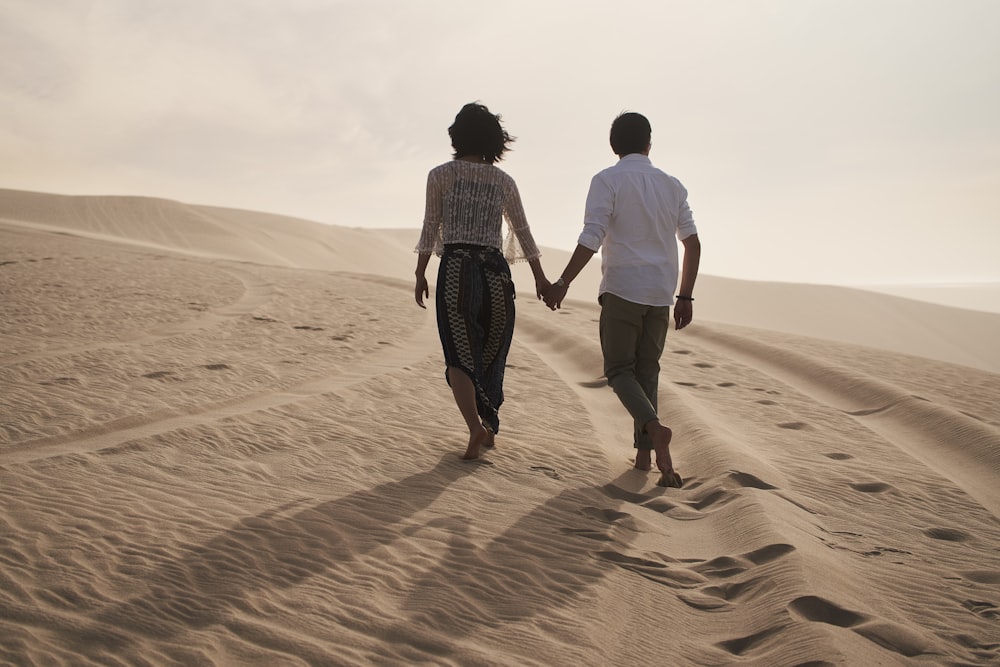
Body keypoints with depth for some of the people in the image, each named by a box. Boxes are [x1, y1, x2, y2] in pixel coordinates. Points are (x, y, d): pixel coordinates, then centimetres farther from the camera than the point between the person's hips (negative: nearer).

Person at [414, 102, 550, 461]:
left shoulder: (440, 175, 2)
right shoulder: (504, 181, 11)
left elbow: (430, 228, -1)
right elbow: (523, 232, 14)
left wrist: (420, 274, 5)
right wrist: (540, 277, 20)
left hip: (456, 269, -3)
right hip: (496, 270, 3)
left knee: (460, 356, -1)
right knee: (491, 353, 17)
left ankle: (476, 428, -20)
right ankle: (489, 427, 26)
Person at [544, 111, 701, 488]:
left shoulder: (608, 181, -4)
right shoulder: (672, 185, 11)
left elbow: (592, 238, -15)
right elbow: (693, 245, 9)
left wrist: (563, 283, -12)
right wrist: (685, 297, 14)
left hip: (622, 289, -4)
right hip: (660, 292, 4)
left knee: (620, 370, 4)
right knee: (647, 371, 13)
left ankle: (655, 428, -20)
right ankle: (644, 451, 13)